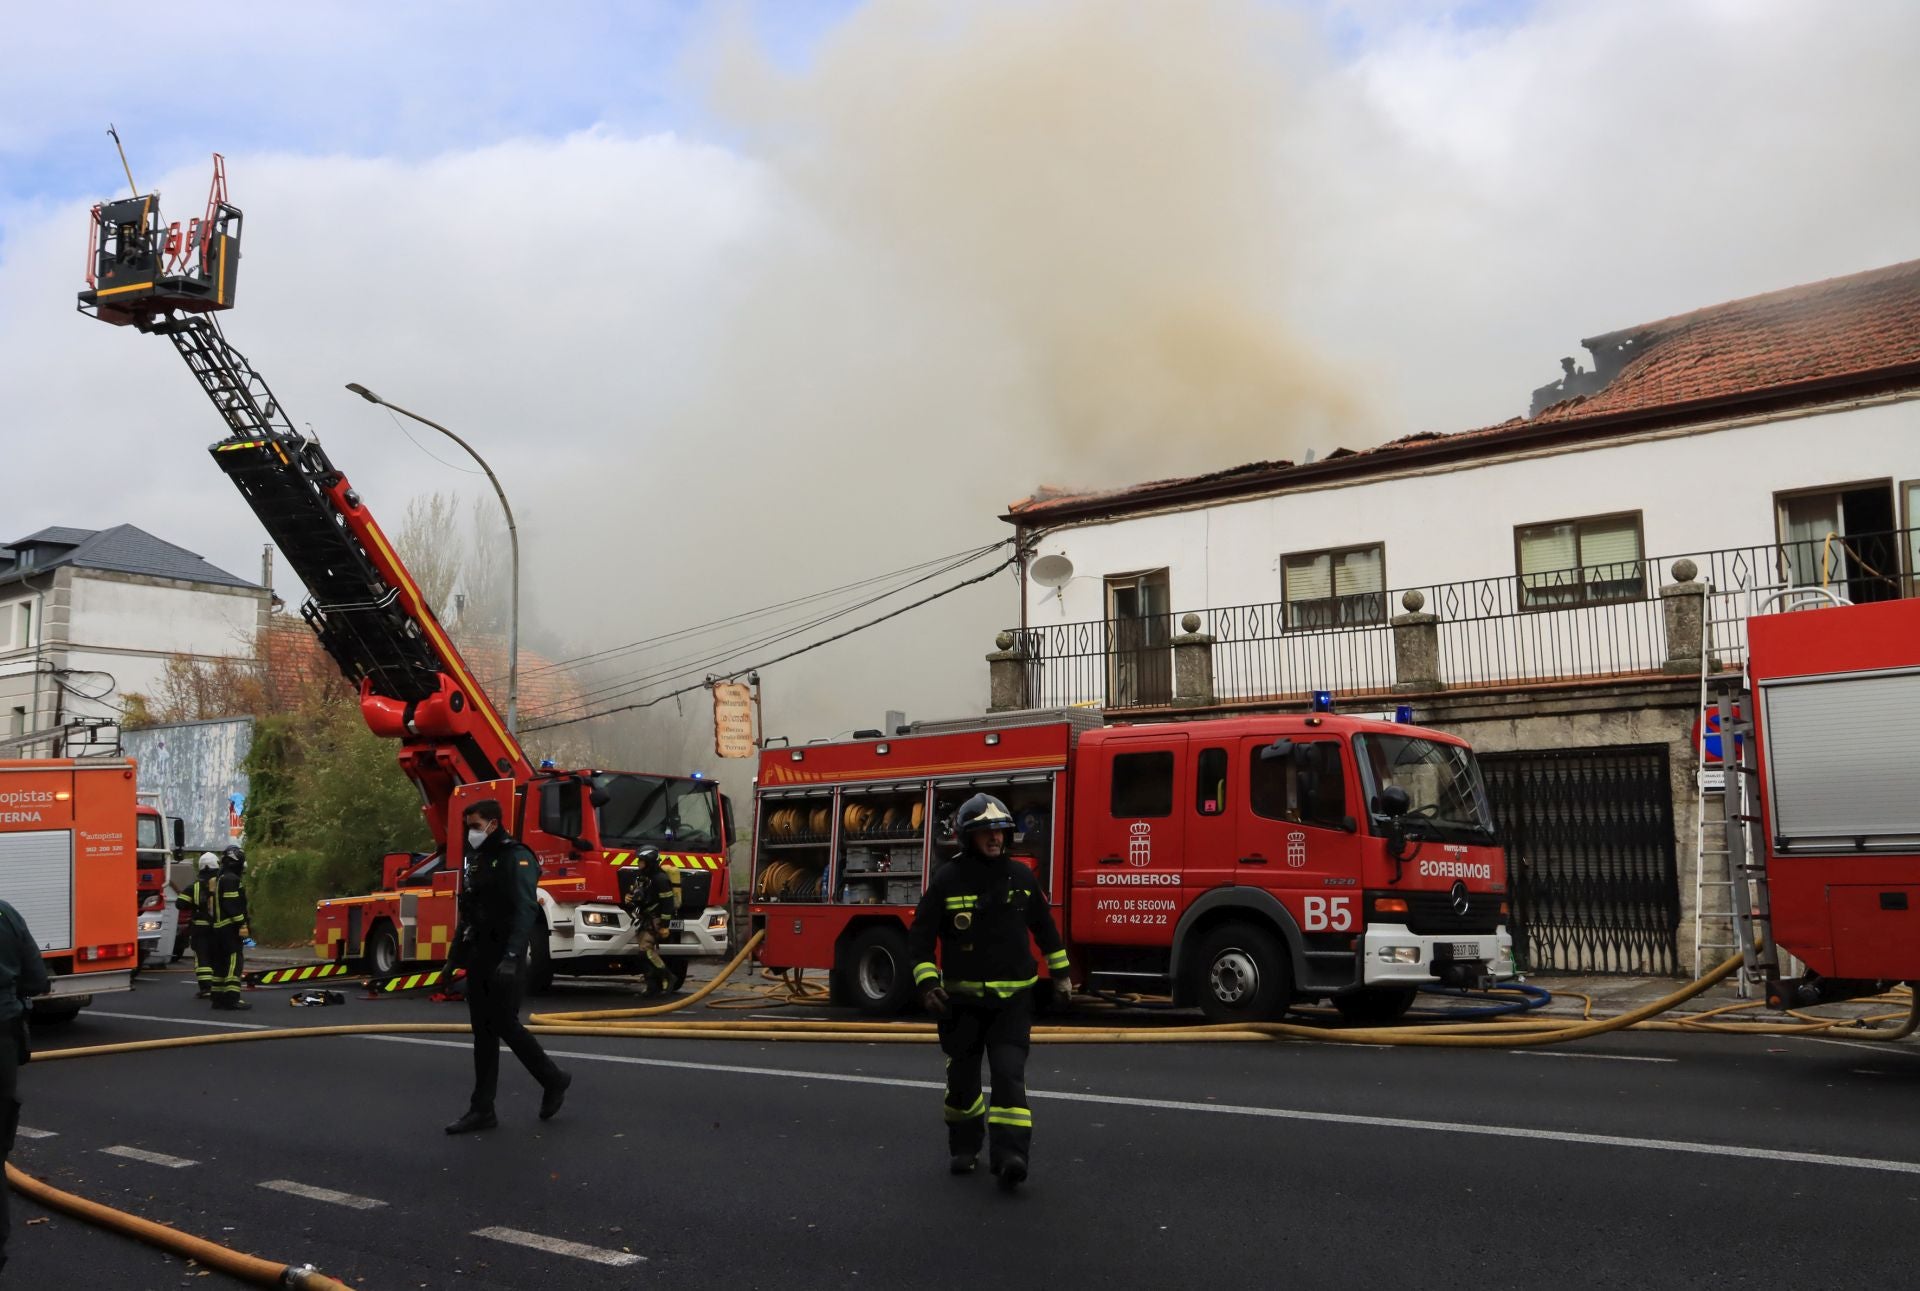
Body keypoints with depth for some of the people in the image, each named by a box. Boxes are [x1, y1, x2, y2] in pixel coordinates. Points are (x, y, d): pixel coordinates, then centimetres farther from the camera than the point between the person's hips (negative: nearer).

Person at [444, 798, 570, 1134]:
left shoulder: (516, 858, -12)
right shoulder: (476, 860, 16)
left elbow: (525, 911, -21)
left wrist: (512, 957, -30)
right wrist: (455, 956, 19)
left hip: (503, 959, -8)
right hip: (479, 959, 8)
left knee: (504, 1024, -6)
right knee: (483, 1031, 7)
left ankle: (553, 1080, 13)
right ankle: (482, 1109, 10)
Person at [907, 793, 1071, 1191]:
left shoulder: (1021, 876, 2)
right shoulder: (947, 880, -7)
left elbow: (1045, 927, 15)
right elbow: (920, 936, -4)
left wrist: (1061, 974, 16)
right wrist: (927, 984, -15)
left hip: (1012, 998, 1)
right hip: (963, 999, 0)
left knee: (1009, 1074, -14)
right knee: (962, 1079, 11)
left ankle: (1010, 1157, -17)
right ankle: (964, 1149, 31)